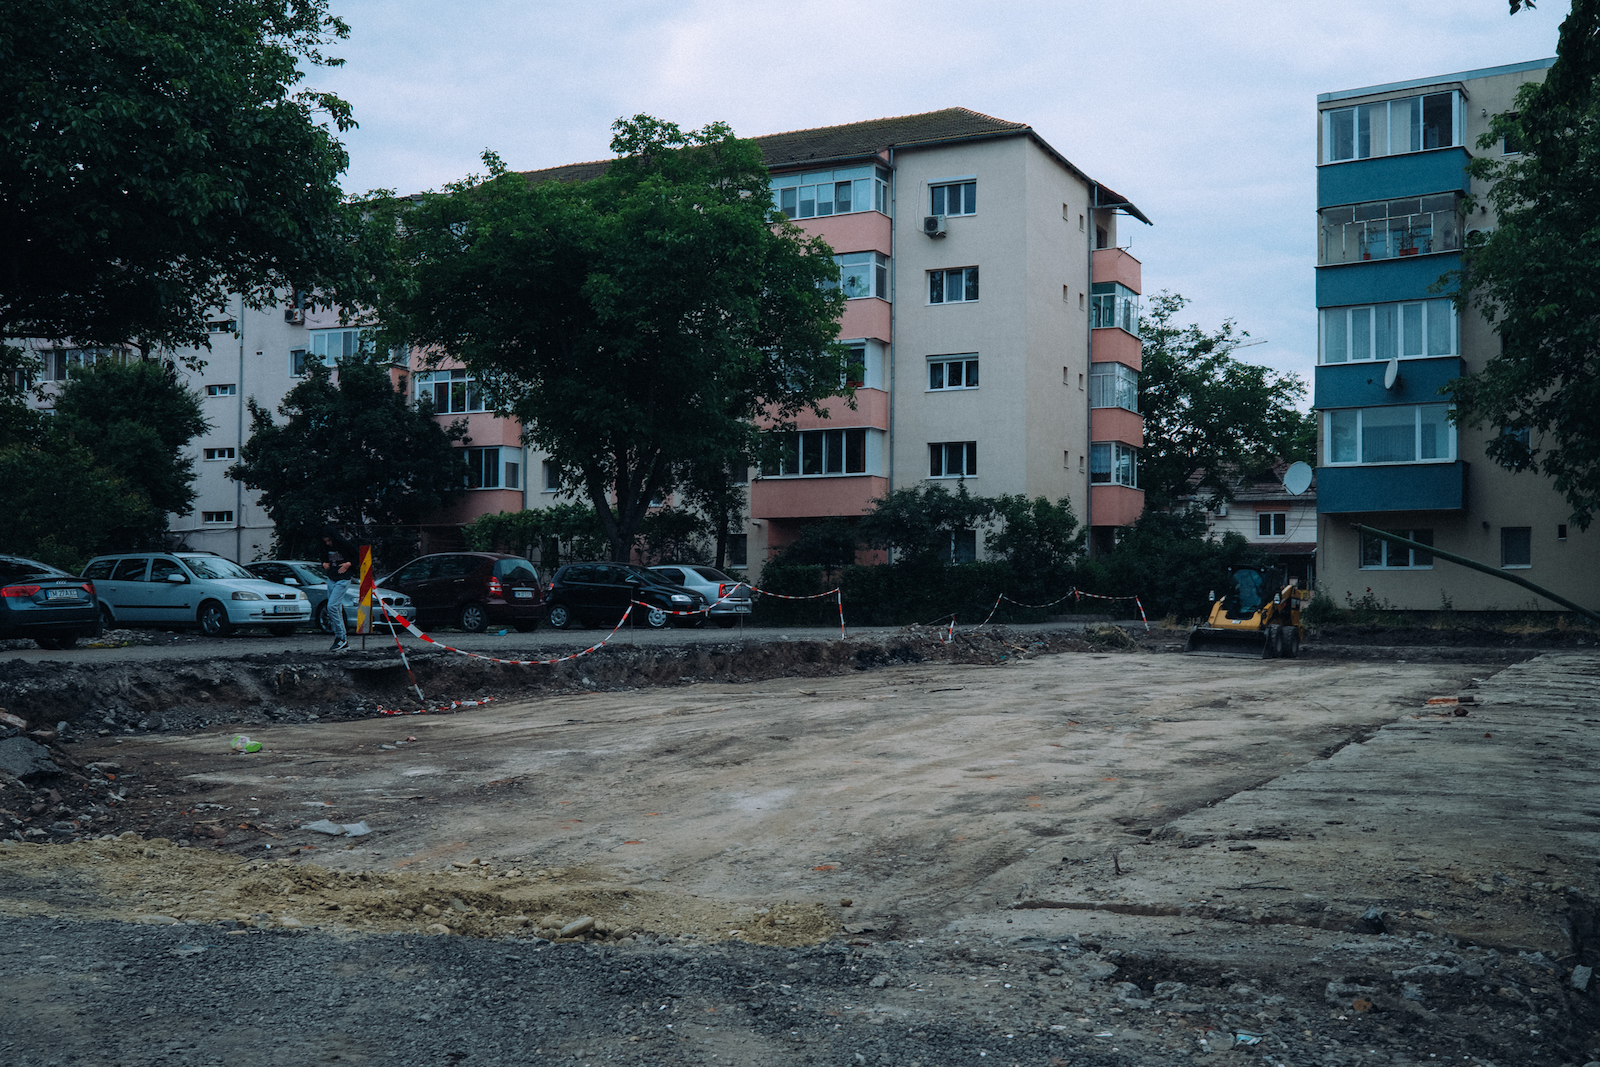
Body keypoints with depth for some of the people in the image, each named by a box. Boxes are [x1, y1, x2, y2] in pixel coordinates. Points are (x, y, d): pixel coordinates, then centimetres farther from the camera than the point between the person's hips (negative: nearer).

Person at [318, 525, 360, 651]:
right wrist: (324, 564, 3)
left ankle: (340, 638, -10)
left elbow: (359, 555, -2)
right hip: (331, 579, 7)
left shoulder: (345, 544, -10)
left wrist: (349, 564, -14)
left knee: (332, 607, -17)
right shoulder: (326, 548, 8)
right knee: (337, 609, 6)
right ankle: (343, 641, 12)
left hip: (343, 580, -7)